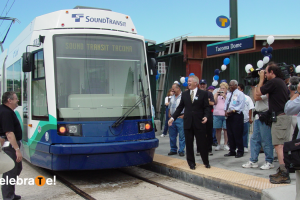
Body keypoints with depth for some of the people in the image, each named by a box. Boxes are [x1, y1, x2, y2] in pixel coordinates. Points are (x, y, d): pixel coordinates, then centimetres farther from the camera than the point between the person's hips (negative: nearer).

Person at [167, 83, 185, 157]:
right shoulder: (172, 97, 17)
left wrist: (183, 115, -14)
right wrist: (169, 114, 12)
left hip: (180, 118, -7)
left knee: (181, 136, -2)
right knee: (172, 135, 11)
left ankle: (181, 151, 4)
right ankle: (173, 150, 21)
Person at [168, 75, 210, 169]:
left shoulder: (203, 94, 0)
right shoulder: (184, 94, 10)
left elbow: (206, 107, -1)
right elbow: (180, 107, 11)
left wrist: (206, 116, -18)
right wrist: (173, 118, 4)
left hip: (199, 123, -3)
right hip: (188, 123, 3)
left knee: (202, 143, 3)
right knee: (189, 144, 6)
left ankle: (206, 162, 21)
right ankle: (191, 163, 19)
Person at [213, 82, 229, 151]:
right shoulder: (216, 94, 14)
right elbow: (214, 102, 3)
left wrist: (224, 96, -12)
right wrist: (216, 95, -5)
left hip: (225, 114, -2)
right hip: (217, 114, 2)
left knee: (225, 129, -1)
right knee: (218, 129, 4)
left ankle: (225, 145, 6)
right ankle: (218, 144, 12)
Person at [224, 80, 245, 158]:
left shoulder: (240, 94, -4)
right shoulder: (228, 94, 18)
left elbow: (241, 106, -12)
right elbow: (226, 104, 18)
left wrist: (232, 111, -17)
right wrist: (226, 111, -2)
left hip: (237, 115, -7)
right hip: (229, 116, 7)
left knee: (238, 135, -4)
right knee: (230, 134, 8)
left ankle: (240, 151, 7)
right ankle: (232, 151, 17)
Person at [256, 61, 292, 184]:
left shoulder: (274, 82, -13)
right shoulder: (281, 82, 18)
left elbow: (258, 92, -8)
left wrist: (261, 79, 4)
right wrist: (263, 79, 21)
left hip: (280, 117, -10)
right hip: (284, 116, 10)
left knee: (279, 145, -12)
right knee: (281, 145, 14)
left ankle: (284, 175, -14)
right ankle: (282, 171, 21)